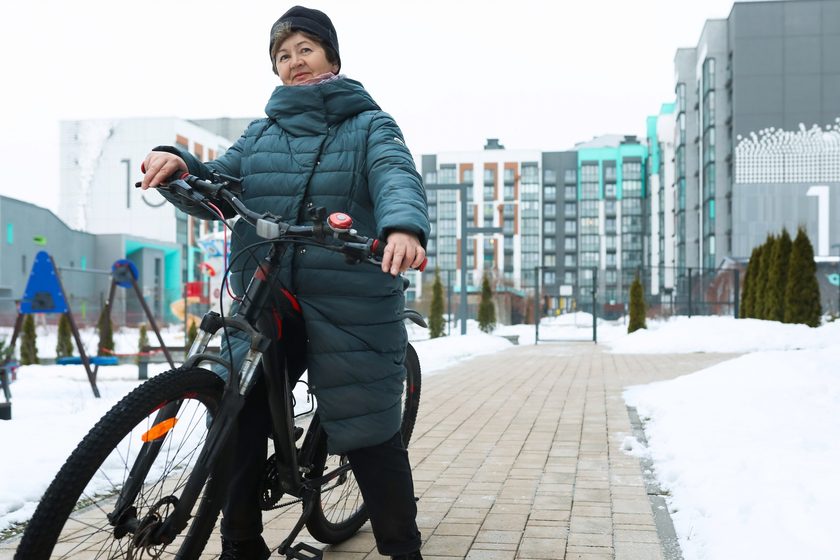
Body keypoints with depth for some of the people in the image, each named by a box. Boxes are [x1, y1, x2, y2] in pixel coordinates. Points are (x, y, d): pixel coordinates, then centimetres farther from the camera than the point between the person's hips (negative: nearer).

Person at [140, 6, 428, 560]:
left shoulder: (369, 126, 5)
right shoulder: (261, 133, 18)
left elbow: (397, 177, -15)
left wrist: (403, 227, -39)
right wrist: (179, 163, -16)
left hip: (349, 303, -4)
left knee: (368, 430, -1)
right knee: (239, 420, 3)